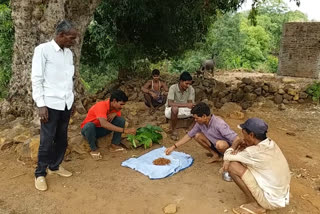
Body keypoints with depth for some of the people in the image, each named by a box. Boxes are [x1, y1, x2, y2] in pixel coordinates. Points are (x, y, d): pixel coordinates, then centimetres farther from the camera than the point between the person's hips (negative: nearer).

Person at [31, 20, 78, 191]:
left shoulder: (69, 53, 10)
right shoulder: (43, 50, -9)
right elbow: (36, 79, -11)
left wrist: (71, 99, 14)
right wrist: (41, 104, -15)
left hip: (66, 103, 6)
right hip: (50, 104, -6)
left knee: (62, 138, 14)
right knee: (47, 140, 2)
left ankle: (55, 166, 32)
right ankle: (40, 173, 19)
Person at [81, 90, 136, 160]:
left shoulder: (115, 107, -9)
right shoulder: (101, 106, -31)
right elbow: (104, 124, -47)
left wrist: (115, 114, -23)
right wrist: (124, 130, -51)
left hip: (101, 130, 5)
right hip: (88, 129, -5)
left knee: (121, 120, -14)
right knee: (90, 125, -41)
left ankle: (114, 145, -7)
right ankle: (94, 149, -17)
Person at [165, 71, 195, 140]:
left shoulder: (191, 89, -10)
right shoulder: (173, 88, -22)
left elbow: (191, 104, -10)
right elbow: (170, 104, -31)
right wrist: (186, 105, -37)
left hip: (184, 110, 4)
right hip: (170, 110, -4)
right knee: (175, 108, -40)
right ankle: (173, 130, -19)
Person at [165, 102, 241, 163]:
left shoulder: (219, 124, -33)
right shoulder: (200, 123, -11)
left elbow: (237, 139, -36)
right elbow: (189, 135, 0)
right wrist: (173, 147, -4)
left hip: (228, 146, -6)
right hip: (215, 143, 7)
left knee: (220, 144, -38)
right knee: (197, 136, -8)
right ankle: (216, 155, 3)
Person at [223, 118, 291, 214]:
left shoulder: (253, 152, -26)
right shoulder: (271, 143, -4)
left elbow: (227, 156, -12)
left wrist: (237, 143, 4)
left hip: (271, 201, -8)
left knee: (232, 165, -13)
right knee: (246, 161, 15)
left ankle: (256, 205, -2)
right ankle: (259, 203, 15)